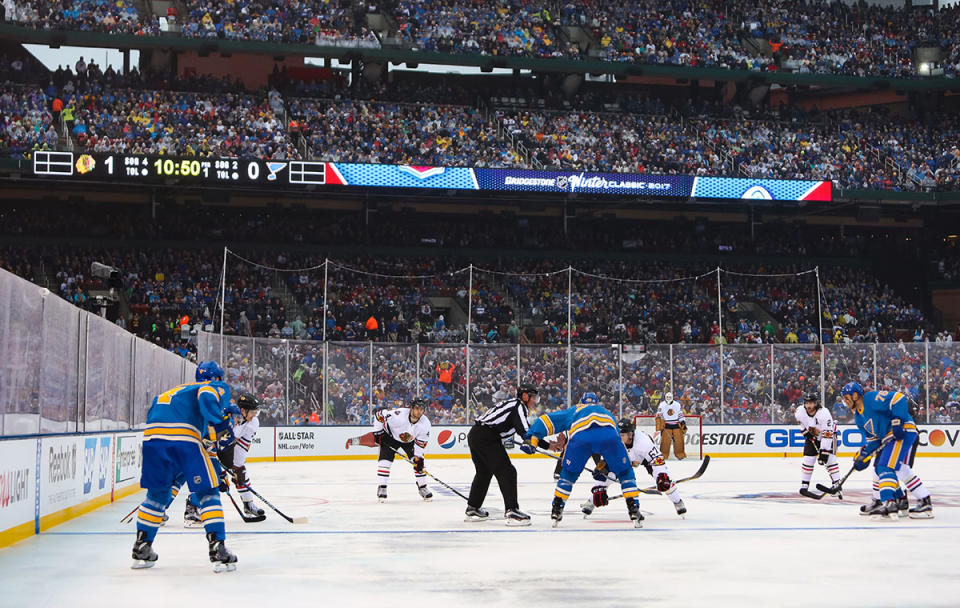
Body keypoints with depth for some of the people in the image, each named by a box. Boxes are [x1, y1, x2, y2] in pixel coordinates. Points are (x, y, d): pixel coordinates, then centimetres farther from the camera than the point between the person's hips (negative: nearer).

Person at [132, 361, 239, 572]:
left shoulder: (178, 389, 39)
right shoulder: (219, 387, 18)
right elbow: (207, 396, -7)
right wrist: (221, 422, -10)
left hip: (152, 436, 6)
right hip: (184, 437, -6)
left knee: (157, 493, 22)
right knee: (207, 493, 5)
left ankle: (141, 549, 24)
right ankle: (218, 551, -2)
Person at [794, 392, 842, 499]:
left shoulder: (824, 413, -36)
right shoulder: (800, 411, -23)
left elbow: (827, 436, -37)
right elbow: (799, 420, 6)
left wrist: (824, 452, -41)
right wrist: (806, 431, -3)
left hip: (828, 433, -4)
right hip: (812, 435, 4)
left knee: (830, 459, -15)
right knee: (808, 460, -2)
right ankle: (804, 485, 6)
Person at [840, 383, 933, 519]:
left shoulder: (872, 398, -12)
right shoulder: (858, 418, 18)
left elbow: (898, 398, -20)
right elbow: (872, 439, 21)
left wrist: (897, 420, -25)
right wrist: (864, 455, 9)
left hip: (904, 431, -11)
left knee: (898, 467, -21)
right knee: (879, 468, 13)